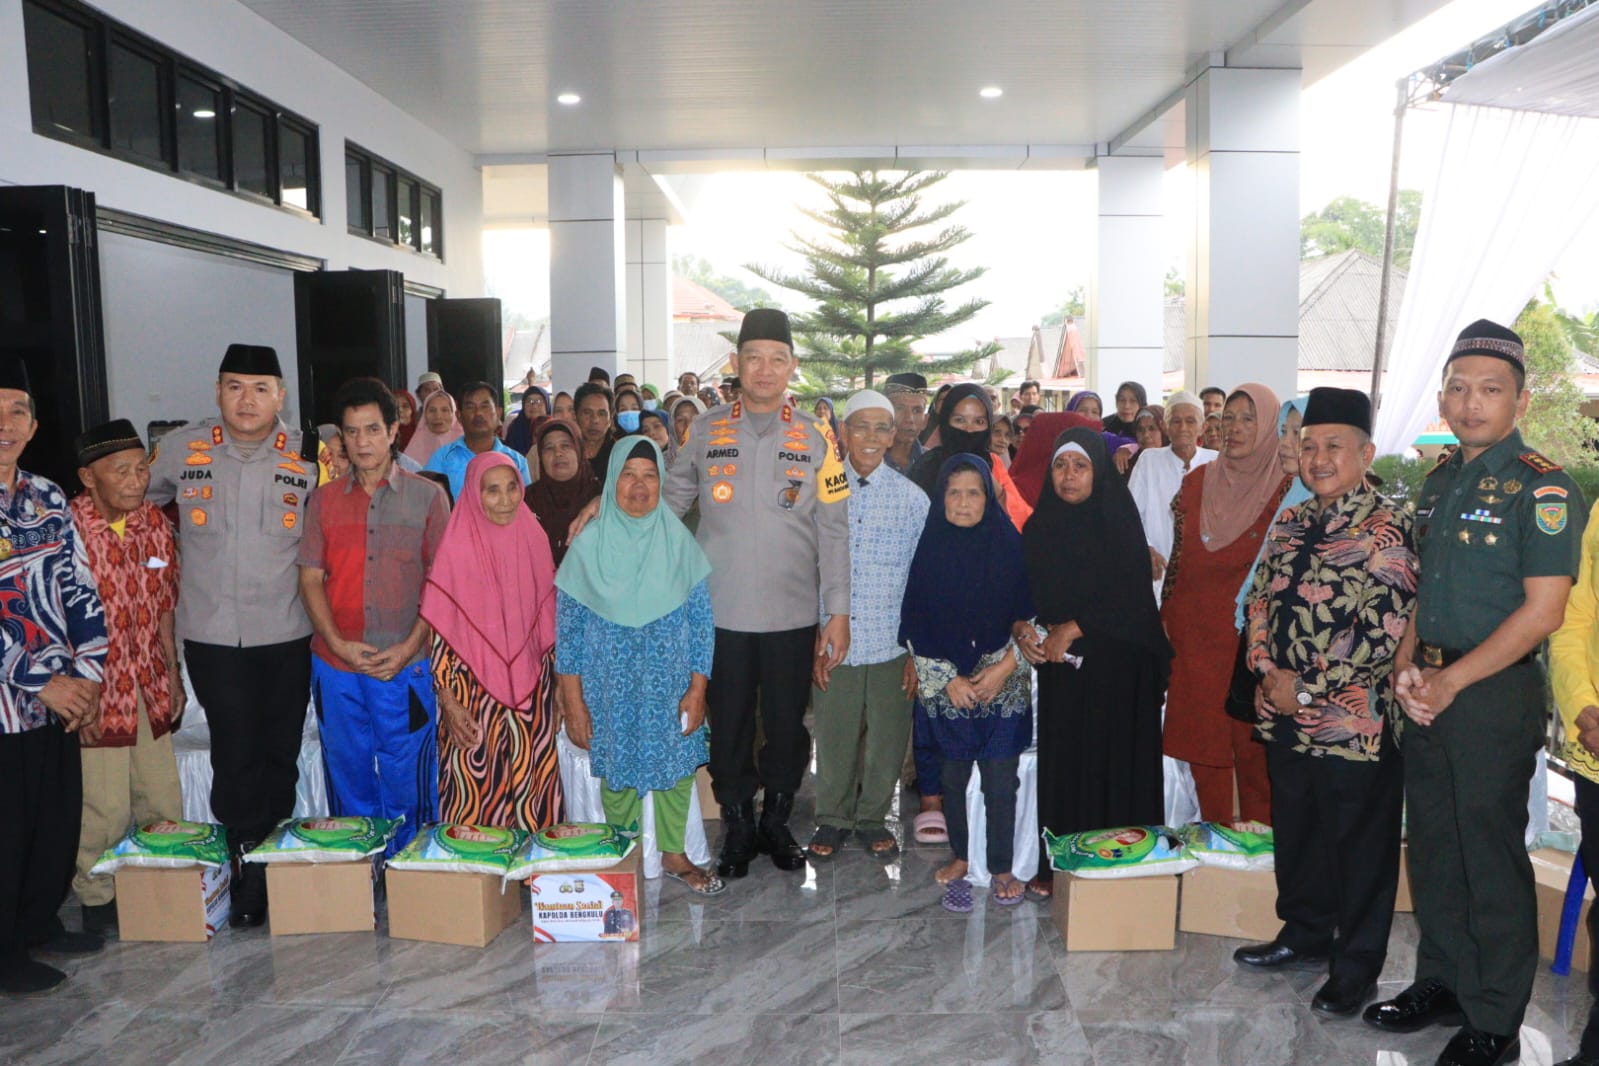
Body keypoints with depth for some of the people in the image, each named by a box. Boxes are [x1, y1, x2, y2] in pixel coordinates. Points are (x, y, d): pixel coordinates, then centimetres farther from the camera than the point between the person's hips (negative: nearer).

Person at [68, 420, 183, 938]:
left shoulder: (154, 521, 3)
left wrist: (173, 676, 12)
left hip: (150, 687, 5)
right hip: (95, 689, -5)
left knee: (163, 801, 12)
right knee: (105, 807, 1)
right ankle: (97, 897, 23)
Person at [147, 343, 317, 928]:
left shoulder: (308, 457, -2)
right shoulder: (181, 449, -1)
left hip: (286, 632, 1)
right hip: (212, 633, 0)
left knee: (280, 755, 9)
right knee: (235, 756, -2)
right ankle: (247, 869, 13)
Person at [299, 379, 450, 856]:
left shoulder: (427, 496, 1)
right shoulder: (323, 500, 9)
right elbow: (310, 578, 6)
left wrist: (410, 646, -11)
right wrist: (337, 642, -8)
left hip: (405, 665, -2)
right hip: (336, 664, 3)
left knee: (406, 779, 3)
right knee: (348, 777, 12)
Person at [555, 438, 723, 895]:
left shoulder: (679, 541, -3)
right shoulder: (588, 545, -6)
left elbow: (702, 620, 0)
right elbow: (568, 628, -3)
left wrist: (697, 688, -5)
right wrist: (573, 702, -6)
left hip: (670, 686, 1)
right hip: (611, 692, -1)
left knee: (677, 767, 8)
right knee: (618, 772, 7)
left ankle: (673, 854, 29)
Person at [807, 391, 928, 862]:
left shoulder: (913, 499, 1)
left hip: (891, 644, 0)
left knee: (886, 739, 9)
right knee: (833, 736, 9)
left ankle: (873, 818, 31)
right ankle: (832, 819, 30)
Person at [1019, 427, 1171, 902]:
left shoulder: (1119, 523, -6)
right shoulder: (1040, 526, 8)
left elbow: (1129, 596, -12)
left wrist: (1070, 630, -14)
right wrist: (1023, 629, -10)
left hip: (1113, 666, -4)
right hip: (1058, 667, 4)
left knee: (1110, 763, -1)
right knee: (1060, 764, 5)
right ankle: (1057, 867, 15)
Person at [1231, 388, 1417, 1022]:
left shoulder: (1385, 530, -13)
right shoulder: (1290, 524, 9)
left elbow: (1385, 630, -18)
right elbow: (1261, 597, 14)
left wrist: (1308, 687, -16)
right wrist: (1267, 667, -3)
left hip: (1352, 721, -7)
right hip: (1284, 714, 7)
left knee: (1360, 847, 8)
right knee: (1294, 831, 20)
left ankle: (1355, 966, 24)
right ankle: (1304, 932, 41)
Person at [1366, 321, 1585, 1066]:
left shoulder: (1542, 489, -11)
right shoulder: (1438, 483, 12)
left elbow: (1542, 611, -17)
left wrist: (1451, 681, -19)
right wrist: (1405, 664, 2)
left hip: (1494, 696, -7)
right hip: (1428, 693, 7)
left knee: (1490, 856, 3)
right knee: (1433, 844, 16)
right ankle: (1441, 984, 33)